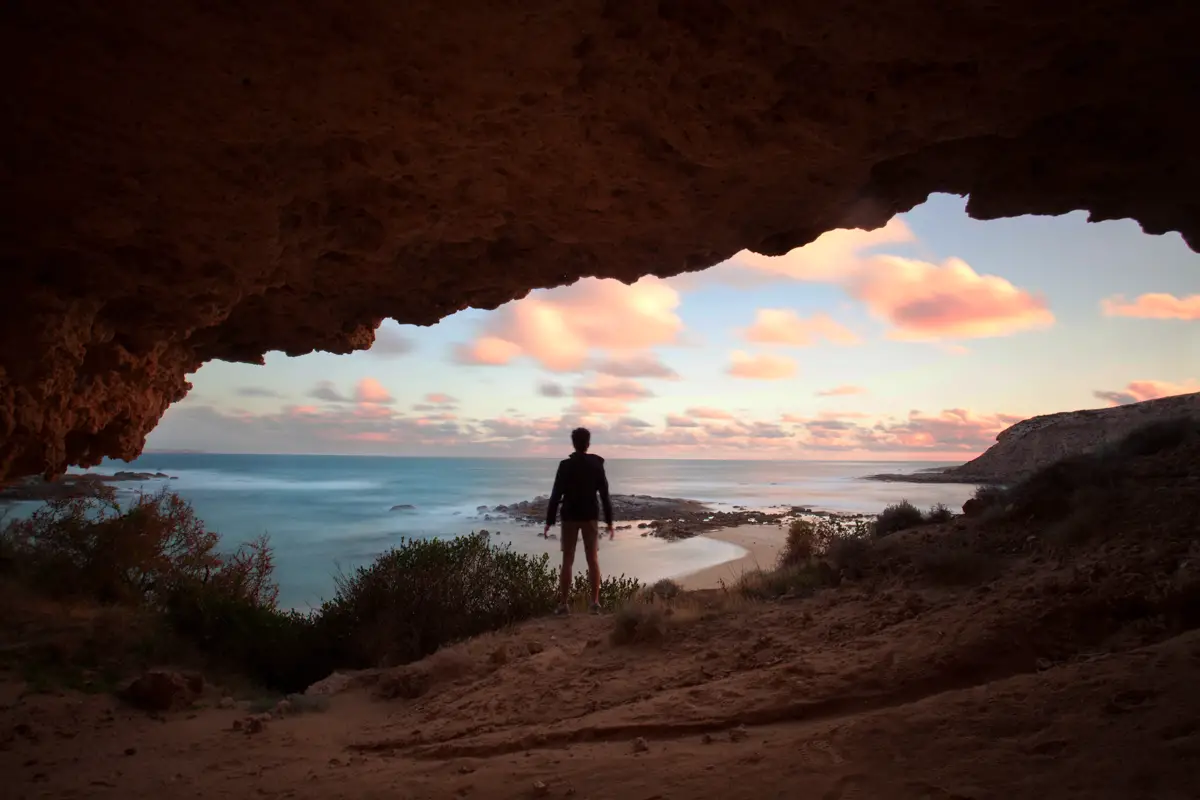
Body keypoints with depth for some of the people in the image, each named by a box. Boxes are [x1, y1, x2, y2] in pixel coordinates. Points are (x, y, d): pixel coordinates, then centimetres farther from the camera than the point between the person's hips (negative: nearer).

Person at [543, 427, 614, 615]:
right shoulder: (597, 464, -1)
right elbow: (604, 494, 0)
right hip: (590, 516, 2)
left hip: (570, 516, -1)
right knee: (593, 559, 6)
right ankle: (595, 602, 4)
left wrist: (549, 521, -3)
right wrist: (609, 521, 6)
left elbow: (556, 495, -9)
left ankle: (564, 603, 3)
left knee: (567, 560, 3)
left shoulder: (565, 465, -7)